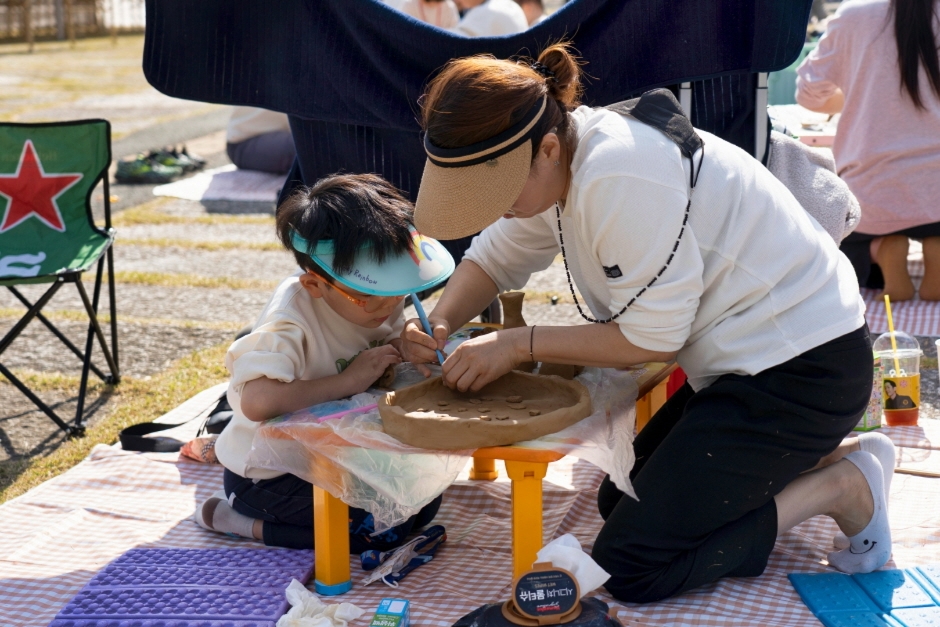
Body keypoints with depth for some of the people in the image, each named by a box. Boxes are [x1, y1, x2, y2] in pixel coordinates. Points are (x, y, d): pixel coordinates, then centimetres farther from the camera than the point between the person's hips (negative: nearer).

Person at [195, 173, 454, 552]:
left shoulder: (375, 300, -6)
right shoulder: (291, 321, -29)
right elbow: (256, 402, -44)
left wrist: (408, 350, -14)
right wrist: (348, 381, -35)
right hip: (267, 474, -9)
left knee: (424, 502, 1)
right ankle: (237, 519, -5)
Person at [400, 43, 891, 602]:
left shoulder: (620, 178, -28)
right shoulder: (559, 157, 1)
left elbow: (653, 337, -21)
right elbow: (495, 258, 14)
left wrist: (519, 344, -16)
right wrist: (442, 322, -5)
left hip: (799, 368, -10)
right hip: (747, 359, 10)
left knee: (629, 567, -11)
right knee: (620, 503, 19)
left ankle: (840, 487, 0)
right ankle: (816, 452, 18)